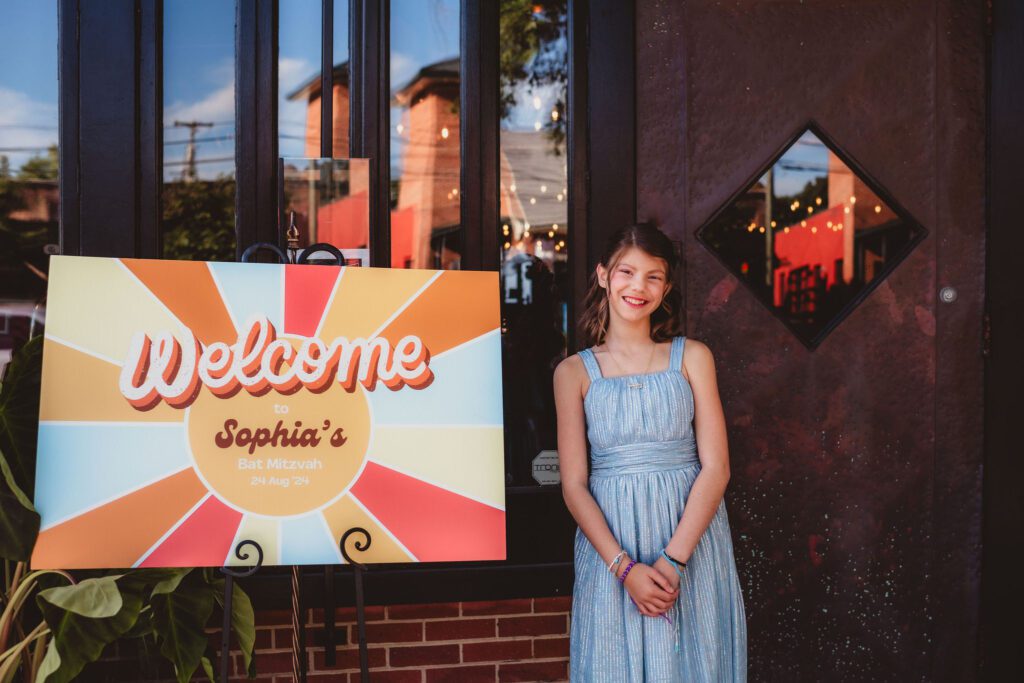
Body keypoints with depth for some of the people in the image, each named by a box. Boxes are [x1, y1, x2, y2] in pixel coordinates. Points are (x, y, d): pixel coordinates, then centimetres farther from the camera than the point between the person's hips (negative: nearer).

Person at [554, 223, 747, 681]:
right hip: (609, 541, 0)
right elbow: (574, 484, -2)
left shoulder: (692, 357, 3)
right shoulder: (575, 372, 3)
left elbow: (715, 467, -3)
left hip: (691, 536, 0)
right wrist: (624, 567, -13)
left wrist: (672, 559, -13)